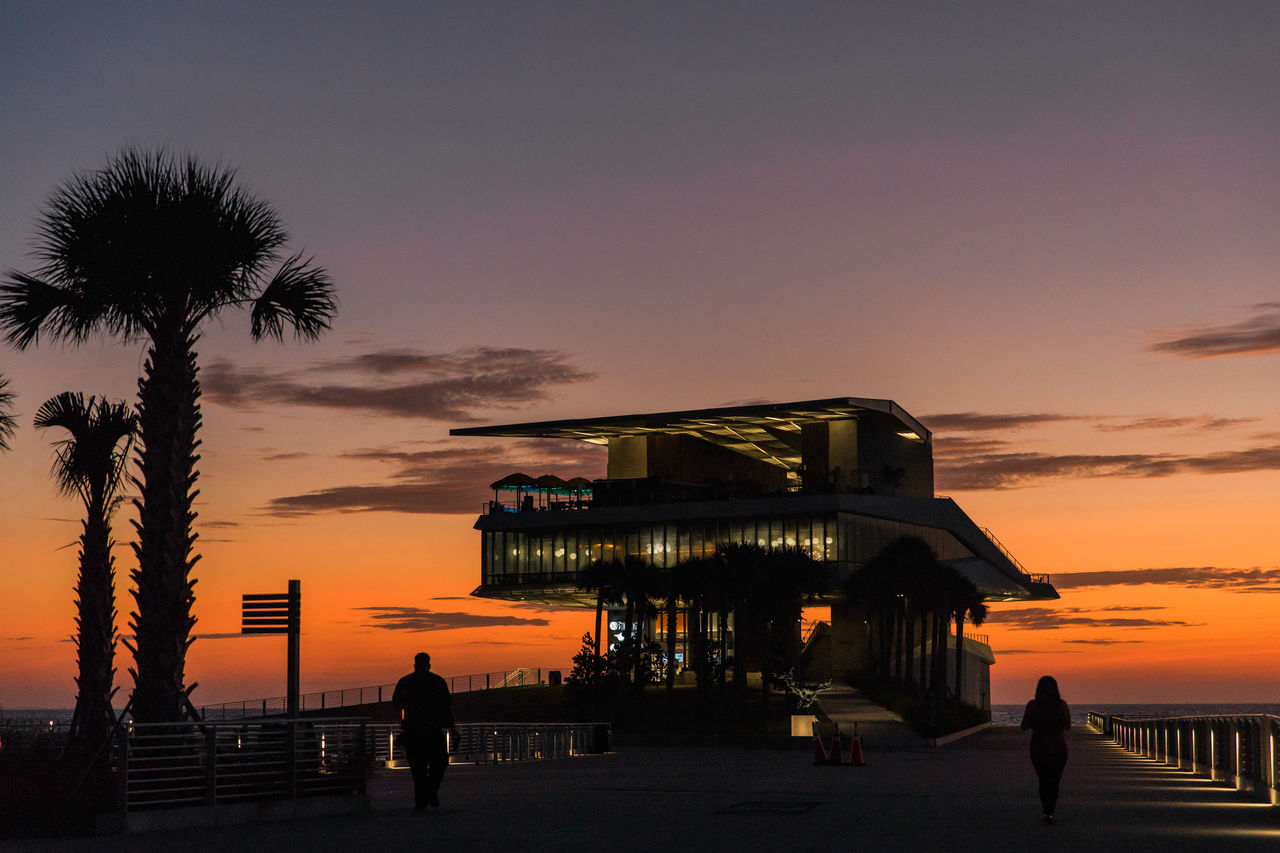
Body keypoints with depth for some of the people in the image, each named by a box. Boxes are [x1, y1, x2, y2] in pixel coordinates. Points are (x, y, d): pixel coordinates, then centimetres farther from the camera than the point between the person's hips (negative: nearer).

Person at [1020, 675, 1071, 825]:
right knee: (1053, 782, 5)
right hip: (1058, 749, -1)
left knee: (1043, 780, 17)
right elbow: (1068, 727, 1)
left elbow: (1024, 726, -6)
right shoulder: (1062, 705, -8)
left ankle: (1047, 811, 16)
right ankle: (1049, 812, -11)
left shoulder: (1032, 705, -9)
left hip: (1038, 749, 1)